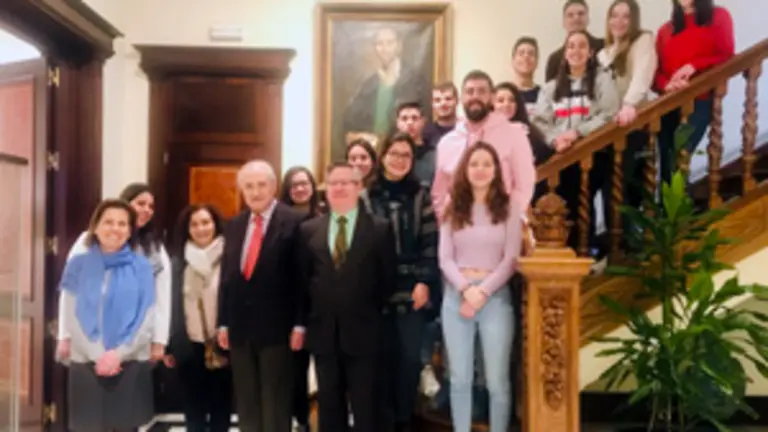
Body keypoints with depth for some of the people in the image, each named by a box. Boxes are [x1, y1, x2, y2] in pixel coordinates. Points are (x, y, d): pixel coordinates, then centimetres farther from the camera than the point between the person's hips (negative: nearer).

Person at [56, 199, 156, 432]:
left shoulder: (141, 267, 3)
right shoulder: (78, 264, 5)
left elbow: (147, 320, -1)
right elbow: (70, 316, 0)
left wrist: (118, 354, -12)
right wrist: (97, 356, -10)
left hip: (130, 365, 0)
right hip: (86, 365, 0)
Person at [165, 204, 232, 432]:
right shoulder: (179, 261, 5)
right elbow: (172, 305, 6)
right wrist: (169, 346, 5)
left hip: (222, 345, -2)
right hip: (189, 347, 2)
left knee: (221, 405, 8)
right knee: (193, 407, 11)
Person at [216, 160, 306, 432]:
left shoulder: (294, 222, -6)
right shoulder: (234, 225, 13)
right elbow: (226, 277, 14)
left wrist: (299, 324, -13)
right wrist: (223, 322, 9)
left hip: (277, 327, -6)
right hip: (240, 327, 6)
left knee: (275, 404, 2)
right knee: (246, 405, 12)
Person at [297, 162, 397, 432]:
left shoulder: (380, 228, -1)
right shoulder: (308, 230, 7)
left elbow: (388, 279, 2)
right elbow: (302, 280, 10)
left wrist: (373, 312, 0)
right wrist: (307, 319, 6)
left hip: (363, 332, -3)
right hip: (324, 332, 3)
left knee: (366, 408, 4)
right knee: (329, 407, 12)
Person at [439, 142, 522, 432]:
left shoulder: (509, 206, 3)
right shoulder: (453, 208, 9)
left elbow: (511, 258, -3)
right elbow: (444, 258, 4)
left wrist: (483, 291, -12)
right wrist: (465, 288, -12)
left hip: (495, 295, -2)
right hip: (457, 295, 2)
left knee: (497, 380, -1)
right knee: (459, 378, 6)